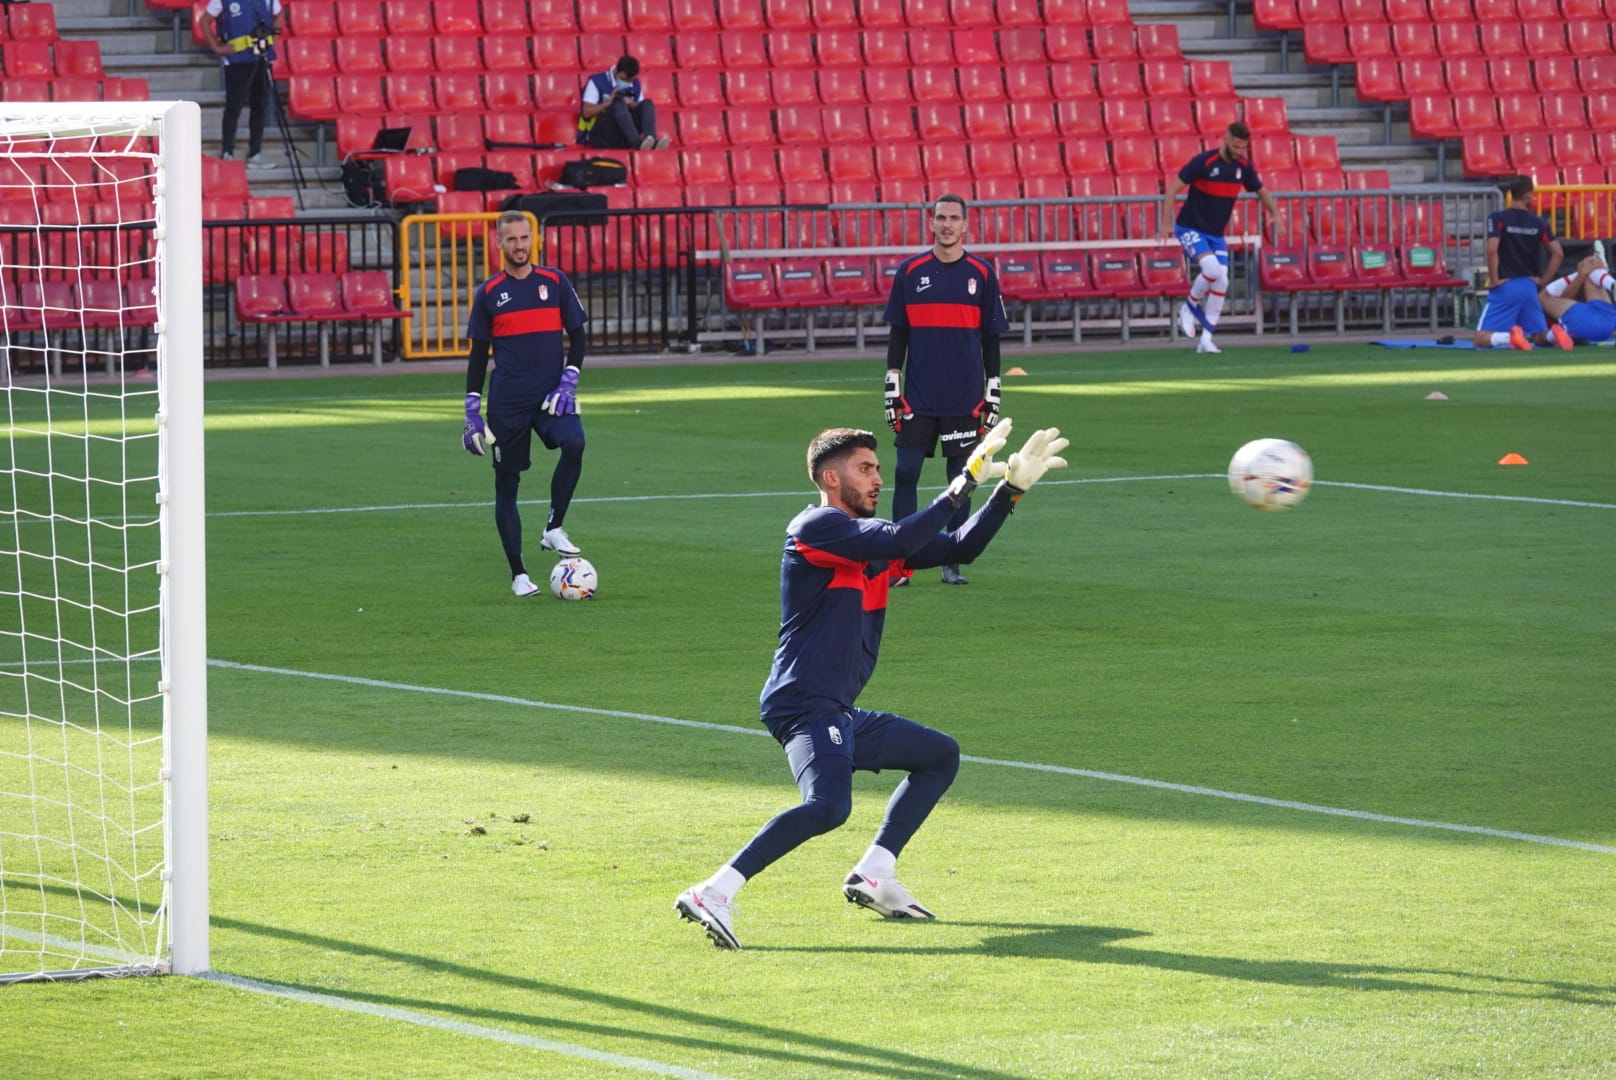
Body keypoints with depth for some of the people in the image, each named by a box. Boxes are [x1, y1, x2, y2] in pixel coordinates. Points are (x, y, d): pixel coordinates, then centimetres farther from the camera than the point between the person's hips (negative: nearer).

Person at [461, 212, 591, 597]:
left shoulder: (555, 282, 5)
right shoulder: (488, 293, 4)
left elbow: (578, 335, 9)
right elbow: (478, 353, 8)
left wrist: (569, 380, -6)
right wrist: (472, 412, 3)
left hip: (551, 394, 0)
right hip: (507, 402, 0)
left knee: (573, 442, -29)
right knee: (506, 483, 1)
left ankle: (554, 529, -14)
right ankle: (518, 574, 9)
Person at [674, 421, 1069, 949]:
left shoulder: (870, 536, 17)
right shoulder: (817, 526, -10)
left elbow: (958, 548, 18)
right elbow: (901, 541, -24)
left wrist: (1011, 488, 7)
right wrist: (966, 480, -18)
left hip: (839, 716, 10)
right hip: (804, 704, -10)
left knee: (941, 755, 24)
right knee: (829, 806, -33)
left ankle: (872, 877, 15)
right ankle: (712, 894, -33)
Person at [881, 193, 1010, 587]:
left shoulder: (982, 273, 3)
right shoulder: (910, 271, 4)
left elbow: (991, 339, 7)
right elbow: (898, 334, 7)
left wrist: (993, 392, 3)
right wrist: (892, 388, 1)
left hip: (965, 399, 0)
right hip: (918, 397, 0)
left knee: (960, 477, 2)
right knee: (906, 473, -4)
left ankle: (951, 564, 9)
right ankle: (900, 564, 1)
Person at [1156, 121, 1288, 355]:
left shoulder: (1243, 166, -1)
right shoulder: (1203, 162, -17)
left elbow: (1262, 191, 17)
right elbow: (1172, 189, -16)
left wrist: (1276, 215, 2)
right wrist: (1166, 223, -22)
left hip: (1216, 234, 6)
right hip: (1190, 228, -6)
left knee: (1221, 282, -5)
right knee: (1212, 269, -27)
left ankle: (1206, 339, 3)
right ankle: (1190, 307, 0)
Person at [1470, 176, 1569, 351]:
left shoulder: (1498, 218, -5)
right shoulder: (1539, 223, 5)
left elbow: (1492, 249, -19)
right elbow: (1558, 253, -1)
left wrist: (1494, 280, -9)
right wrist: (1543, 280, 8)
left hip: (1504, 286, -3)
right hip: (1529, 287, 3)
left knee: (1480, 339, -3)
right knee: (1540, 337, 15)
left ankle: (1510, 337, -34)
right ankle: (1554, 335, -22)